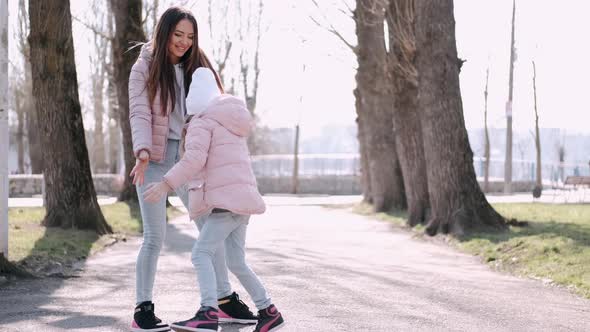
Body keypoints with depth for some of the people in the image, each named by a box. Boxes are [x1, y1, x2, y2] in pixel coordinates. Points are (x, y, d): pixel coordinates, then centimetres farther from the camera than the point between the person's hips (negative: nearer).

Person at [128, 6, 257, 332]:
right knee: (154, 237, -5)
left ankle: (225, 298, 18)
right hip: (155, 160, -4)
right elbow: (139, 114, -12)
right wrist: (142, 152, -28)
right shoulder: (145, 68, -3)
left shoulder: (196, 66, 10)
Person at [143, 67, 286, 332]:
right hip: (243, 199, 9)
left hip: (226, 199, -9)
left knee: (201, 253, -16)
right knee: (236, 263, 14)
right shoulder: (230, 124, 25)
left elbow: (194, 158, -19)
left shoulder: (201, 123, -3)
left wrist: (166, 185, -22)